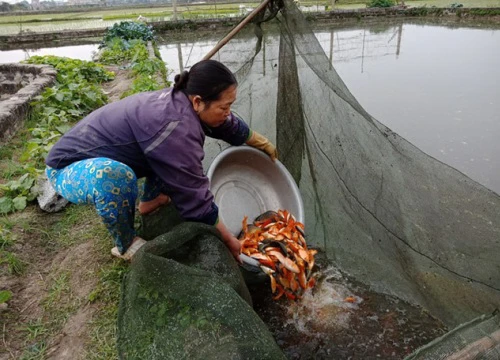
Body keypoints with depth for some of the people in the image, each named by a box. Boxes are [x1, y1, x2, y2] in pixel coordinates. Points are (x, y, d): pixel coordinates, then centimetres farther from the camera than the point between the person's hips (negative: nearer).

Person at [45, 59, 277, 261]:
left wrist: (264, 144, 22)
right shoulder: (175, 126, -35)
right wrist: (229, 241, -18)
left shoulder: (183, 101, -9)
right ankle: (126, 245, -12)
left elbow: (232, 126, 10)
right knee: (113, 176, -40)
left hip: (105, 159, 8)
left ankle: (149, 201, 16)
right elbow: (194, 197, -29)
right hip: (70, 168, -8)